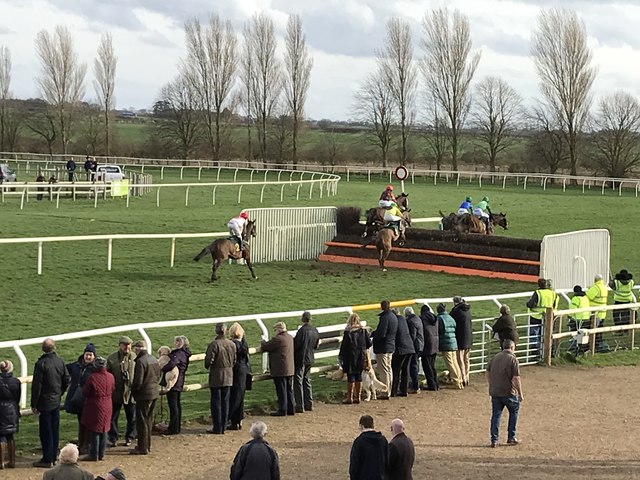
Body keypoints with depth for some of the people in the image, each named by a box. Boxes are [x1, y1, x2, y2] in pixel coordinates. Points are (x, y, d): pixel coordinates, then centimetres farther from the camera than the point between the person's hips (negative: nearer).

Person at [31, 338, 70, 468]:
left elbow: (36, 385, -15)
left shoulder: (41, 363, -17)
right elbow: (67, 380, 7)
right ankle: (53, 457, 21)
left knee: (46, 431, 0)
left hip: (44, 403, -6)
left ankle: (47, 460, 2)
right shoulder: (60, 362, 0)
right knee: (55, 430, 13)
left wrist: (34, 404, -9)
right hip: (56, 402, 6)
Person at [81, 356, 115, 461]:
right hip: (107, 406, 5)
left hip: (95, 406, -5)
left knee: (95, 431, 2)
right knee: (103, 430, 13)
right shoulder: (110, 377, -4)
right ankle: (101, 454, 19)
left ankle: (94, 455, 6)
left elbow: (85, 392, -11)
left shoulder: (93, 377, -20)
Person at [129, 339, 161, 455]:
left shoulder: (141, 361, -20)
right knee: (149, 420, 18)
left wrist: (133, 391, -5)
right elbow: (158, 376, 16)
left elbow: (138, 381, -21)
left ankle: (142, 448, 2)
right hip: (154, 393, 9)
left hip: (144, 395, -9)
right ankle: (147, 445, 26)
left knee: (141, 421, -1)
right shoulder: (153, 359, 7)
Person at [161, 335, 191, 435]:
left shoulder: (178, 354, -18)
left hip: (173, 383, -10)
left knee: (173, 405, -6)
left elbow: (172, 364, -34)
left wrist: (162, 369, -22)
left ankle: (173, 428, -3)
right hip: (179, 383, 10)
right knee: (177, 404, 17)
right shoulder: (184, 354, 13)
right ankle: (177, 427, 24)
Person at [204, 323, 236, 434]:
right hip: (228, 377, 5)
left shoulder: (214, 344, -16)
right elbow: (234, 361, 7)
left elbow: (209, 360, -17)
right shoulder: (232, 344, 1)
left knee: (216, 402, 2)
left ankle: (217, 428, 3)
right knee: (225, 402, 10)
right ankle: (223, 427, 13)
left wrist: (207, 367, 4)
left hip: (216, 377, -5)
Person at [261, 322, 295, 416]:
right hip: (290, 369, 9)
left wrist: (263, 342, 8)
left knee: (281, 391, -2)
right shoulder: (290, 337, 10)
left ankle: (282, 410, 1)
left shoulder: (278, 339, -19)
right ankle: (291, 409, 19)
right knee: (289, 390, 14)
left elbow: (265, 347, -12)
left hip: (280, 370, -9)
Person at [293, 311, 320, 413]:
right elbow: (316, 346, 12)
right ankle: (309, 404, 22)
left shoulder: (302, 330, -21)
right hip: (310, 359, 7)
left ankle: (300, 406, -5)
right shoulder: (315, 330, 3)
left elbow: (296, 345, -19)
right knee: (307, 381, 19)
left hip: (300, 359, -7)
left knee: (298, 382, -2)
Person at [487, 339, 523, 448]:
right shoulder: (513, 359, -12)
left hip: (494, 392, 5)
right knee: (514, 411, 16)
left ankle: (494, 441, 5)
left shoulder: (494, 358, 7)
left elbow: (488, 374, 13)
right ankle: (511, 438, 17)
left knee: (496, 415, 8)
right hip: (508, 393, -5)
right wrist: (520, 394, -7)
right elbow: (516, 379, -15)